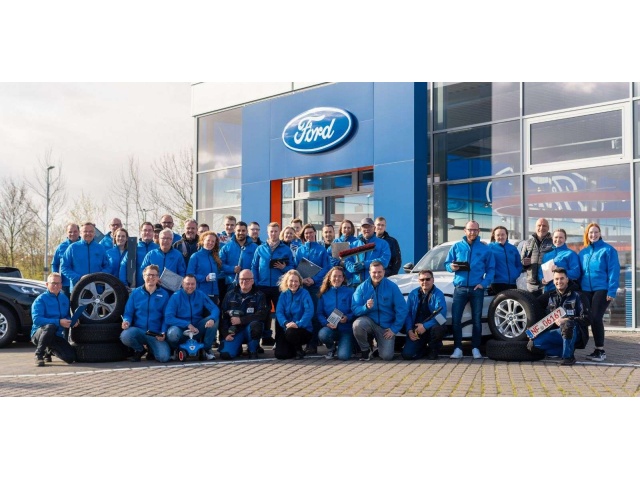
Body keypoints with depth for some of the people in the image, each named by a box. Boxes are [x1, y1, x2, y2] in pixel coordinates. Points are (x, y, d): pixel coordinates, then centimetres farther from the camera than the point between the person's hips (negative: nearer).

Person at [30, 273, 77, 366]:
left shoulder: (64, 298, 7)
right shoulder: (41, 299, -12)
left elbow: (67, 316, 15)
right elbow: (37, 320, -24)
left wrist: (72, 322, -11)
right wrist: (58, 322, -31)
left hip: (57, 336, 6)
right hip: (39, 334, -6)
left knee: (70, 358, -13)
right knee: (50, 326, -39)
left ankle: (49, 351, 20)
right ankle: (39, 355, -17)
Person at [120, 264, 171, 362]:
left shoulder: (164, 294, 5)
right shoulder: (135, 293, 8)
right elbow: (128, 313, 8)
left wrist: (163, 332, -12)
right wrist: (126, 321, -15)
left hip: (156, 335, -1)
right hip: (137, 331, 1)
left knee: (164, 357, -27)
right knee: (125, 336, -34)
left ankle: (151, 348, 13)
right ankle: (139, 350, 3)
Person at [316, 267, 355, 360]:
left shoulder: (349, 292, 2)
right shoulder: (324, 294, 7)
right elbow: (319, 313, 5)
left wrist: (347, 318, -21)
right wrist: (326, 323, -15)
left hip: (346, 329, -2)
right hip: (330, 328, 2)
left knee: (343, 356, -23)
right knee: (322, 334, -35)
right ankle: (332, 348, 3)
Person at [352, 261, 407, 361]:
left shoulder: (392, 287, -8)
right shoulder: (362, 288, -5)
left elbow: (402, 310, -7)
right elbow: (355, 309, -9)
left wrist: (394, 329, -9)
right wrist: (366, 307, -29)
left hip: (386, 326, -1)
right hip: (369, 321, 1)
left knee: (387, 356, -14)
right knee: (357, 324, -33)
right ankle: (365, 350, -5)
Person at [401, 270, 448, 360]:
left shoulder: (438, 294, -8)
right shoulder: (413, 294, 6)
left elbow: (441, 314, -21)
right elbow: (408, 313, 6)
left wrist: (425, 326, -27)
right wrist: (409, 330, -9)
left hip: (431, 328, -3)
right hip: (416, 331, 3)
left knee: (438, 329, -39)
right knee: (407, 354, -16)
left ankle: (434, 350, -4)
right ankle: (423, 349, 20)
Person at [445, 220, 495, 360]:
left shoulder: (485, 249, 8)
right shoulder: (456, 247, 11)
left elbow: (491, 268, 6)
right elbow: (447, 263, 12)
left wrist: (484, 283, -8)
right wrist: (451, 267, -12)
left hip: (477, 289, 0)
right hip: (460, 288, 1)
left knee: (477, 319, 2)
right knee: (455, 318, -7)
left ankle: (476, 348, 9)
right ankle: (457, 348, -2)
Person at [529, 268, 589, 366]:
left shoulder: (575, 296, -2)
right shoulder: (550, 296, 10)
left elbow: (584, 319, -10)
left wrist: (566, 320, -23)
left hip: (574, 333, -4)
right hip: (556, 333, 4)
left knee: (567, 324, -40)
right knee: (533, 344, -19)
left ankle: (568, 356, -25)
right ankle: (564, 350, -8)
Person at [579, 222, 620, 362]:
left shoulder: (608, 250, -2)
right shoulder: (583, 253, 14)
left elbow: (614, 271, -8)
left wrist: (612, 290, -15)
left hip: (602, 289, -5)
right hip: (586, 290, 5)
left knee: (596, 317, -13)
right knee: (589, 318, 2)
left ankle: (600, 350, -4)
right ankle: (598, 349, 12)